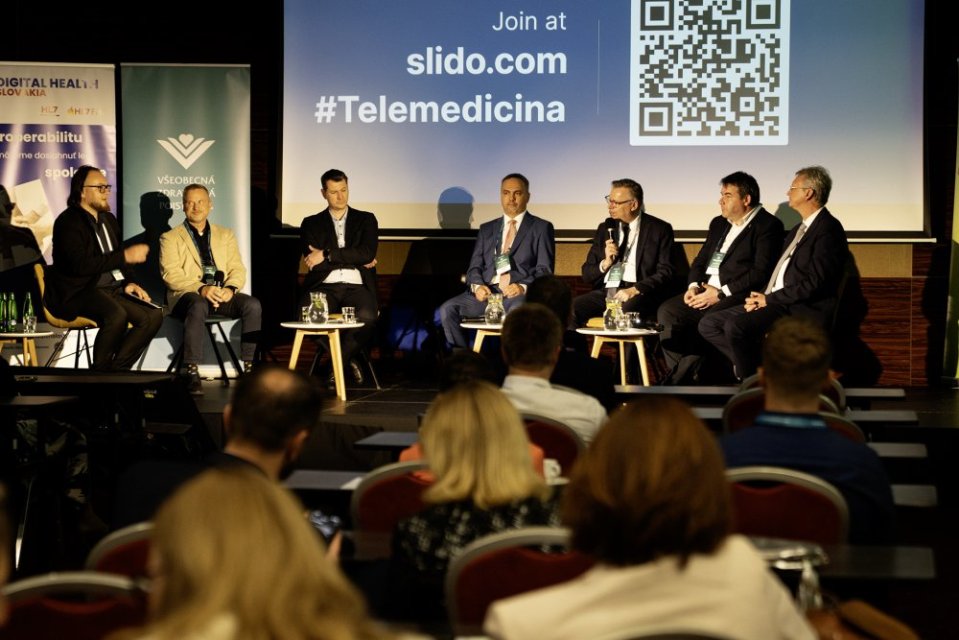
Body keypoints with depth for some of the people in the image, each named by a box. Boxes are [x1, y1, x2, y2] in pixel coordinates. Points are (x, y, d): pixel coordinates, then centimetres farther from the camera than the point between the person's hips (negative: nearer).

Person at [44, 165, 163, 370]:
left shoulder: (108, 219, 18)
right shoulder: (68, 222, -8)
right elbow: (81, 265, -22)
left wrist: (128, 283, 5)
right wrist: (125, 256, -20)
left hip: (111, 290, 8)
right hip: (79, 292, -8)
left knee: (154, 315, -15)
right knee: (116, 315, -36)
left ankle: (117, 369, -8)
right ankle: (100, 373, -18)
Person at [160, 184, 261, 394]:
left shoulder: (225, 235, 23)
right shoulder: (170, 238, 10)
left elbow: (237, 269, 13)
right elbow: (171, 274, -4)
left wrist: (231, 288, -11)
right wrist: (201, 288, -21)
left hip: (222, 295, 3)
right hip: (187, 295, -3)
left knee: (253, 305, -27)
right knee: (198, 306, -39)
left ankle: (249, 367, -24)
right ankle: (191, 373, -38)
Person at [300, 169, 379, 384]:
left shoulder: (366, 219, 17)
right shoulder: (311, 224, 17)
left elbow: (367, 253, -2)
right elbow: (314, 263, 2)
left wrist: (327, 255, -7)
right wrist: (356, 260, 0)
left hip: (357, 286, 0)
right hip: (325, 287, 0)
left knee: (367, 316, -35)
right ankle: (347, 359, -9)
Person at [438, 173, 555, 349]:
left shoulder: (541, 228, 11)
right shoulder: (486, 229, 23)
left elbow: (545, 270, 2)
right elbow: (474, 267, 17)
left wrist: (523, 286, -17)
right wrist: (477, 286, -7)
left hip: (521, 294, -4)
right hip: (487, 291, 4)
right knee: (447, 309, -23)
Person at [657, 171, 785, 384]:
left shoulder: (768, 225, -4)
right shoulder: (719, 223, 21)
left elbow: (761, 273, -14)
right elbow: (700, 261, 22)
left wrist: (721, 293, -17)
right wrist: (693, 286, 0)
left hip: (737, 295, -8)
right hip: (705, 292, 8)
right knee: (667, 311, -14)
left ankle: (680, 379, -21)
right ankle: (681, 377, -15)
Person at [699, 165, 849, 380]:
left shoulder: (828, 229, -10)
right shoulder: (798, 229, 21)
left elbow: (814, 283, -19)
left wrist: (769, 299, -13)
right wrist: (762, 296, 1)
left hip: (802, 310, -10)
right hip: (773, 301, 10)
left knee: (736, 326, -31)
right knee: (709, 325, 0)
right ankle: (757, 367, -2)